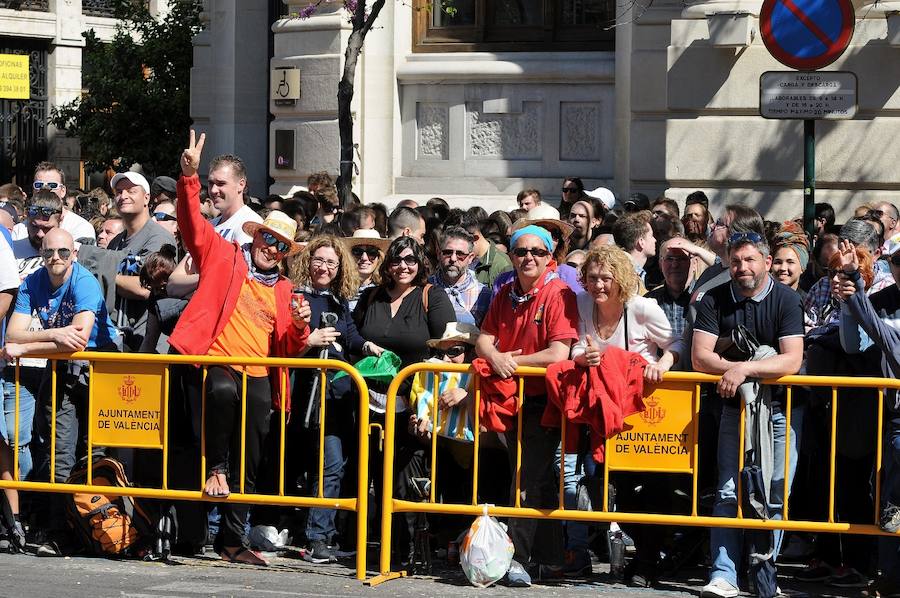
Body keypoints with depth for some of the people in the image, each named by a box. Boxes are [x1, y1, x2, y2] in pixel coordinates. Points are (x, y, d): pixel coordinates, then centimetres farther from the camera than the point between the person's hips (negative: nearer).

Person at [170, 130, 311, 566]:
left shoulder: (282, 289, 20)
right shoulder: (223, 257, 8)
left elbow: (289, 348, 20)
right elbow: (192, 221, -4)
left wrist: (299, 326, -2)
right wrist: (190, 176, -16)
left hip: (259, 380, 5)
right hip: (219, 362, -5)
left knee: (248, 463, 6)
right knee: (223, 391, -40)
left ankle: (232, 539, 15)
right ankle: (214, 467, -19)